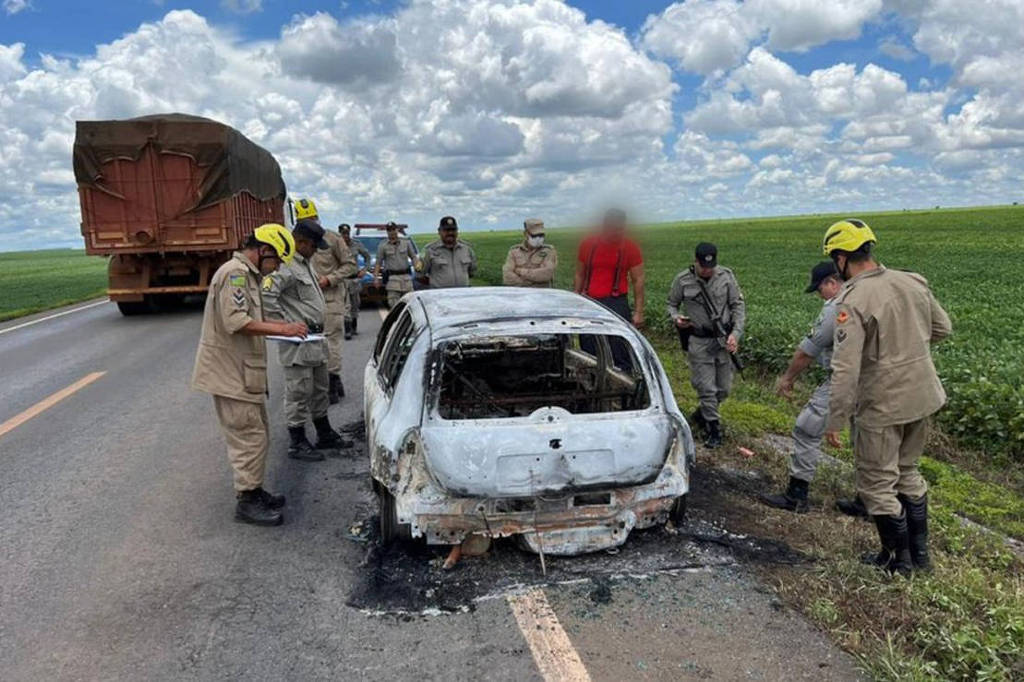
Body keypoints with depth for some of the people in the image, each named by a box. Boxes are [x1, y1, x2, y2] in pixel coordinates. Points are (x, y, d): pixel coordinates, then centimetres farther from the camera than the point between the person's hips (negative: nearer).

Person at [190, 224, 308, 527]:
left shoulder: (247, 274, 17)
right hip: (230, 373, -11)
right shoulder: (235, 272, -16)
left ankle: (254, 490, 28)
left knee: (258, 434, 17)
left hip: (244, 371, 11)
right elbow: (236, 322, -26)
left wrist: (280, 326, 11)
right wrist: (280, 329, -24)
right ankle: (247, 501, 5)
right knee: (249, 436, -5)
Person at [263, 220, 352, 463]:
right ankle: (297, 443, 11)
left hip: (315, 339, 10)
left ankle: (325, 435, 32)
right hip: (297, 343, -10)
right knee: (299, 393, -1)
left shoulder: (305, 264, 15)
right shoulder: (285, 267, -18)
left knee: (320, 389, 19)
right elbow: (266, 295, -29)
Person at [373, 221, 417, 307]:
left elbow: (413, 257, 12)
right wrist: (375, 277, -7)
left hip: (406, 276, 3)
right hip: (392, 278, -3)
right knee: (393, 304, -6)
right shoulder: (383, 245, 2)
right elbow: (378, 263, 2)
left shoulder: (406, 242, 8)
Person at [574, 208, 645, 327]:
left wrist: (639, 312, -6)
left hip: (616, 303, -3)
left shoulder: (631, 247, -1)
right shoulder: (587, 244, 6)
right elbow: (579, 276, 13)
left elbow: (638, 280, -1)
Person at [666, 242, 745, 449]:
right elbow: (671, 304, 7)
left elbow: (738, 306, 2)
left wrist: (735, 334, -8)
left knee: (723, 388, 11)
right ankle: (714, 428, 12)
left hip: (724, 339, 3)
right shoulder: (682, 280, -7)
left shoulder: (726, 276, -4)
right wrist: (676, 318, -16)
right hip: (699, 341, -2)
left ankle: (701, 415, 34)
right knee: (706, 388, -3)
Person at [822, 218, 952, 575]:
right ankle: (920, 552, 35)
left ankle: (899, 559, 25)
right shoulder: (914, 282, -1)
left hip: (882, 406, -8)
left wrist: (835, 420, -18)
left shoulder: (852, 302, -23)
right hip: (922, 397, 8)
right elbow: (943, 328, 13)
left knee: (877, 482, 11)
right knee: (907, 470, 24)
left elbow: (845, 369, -25)